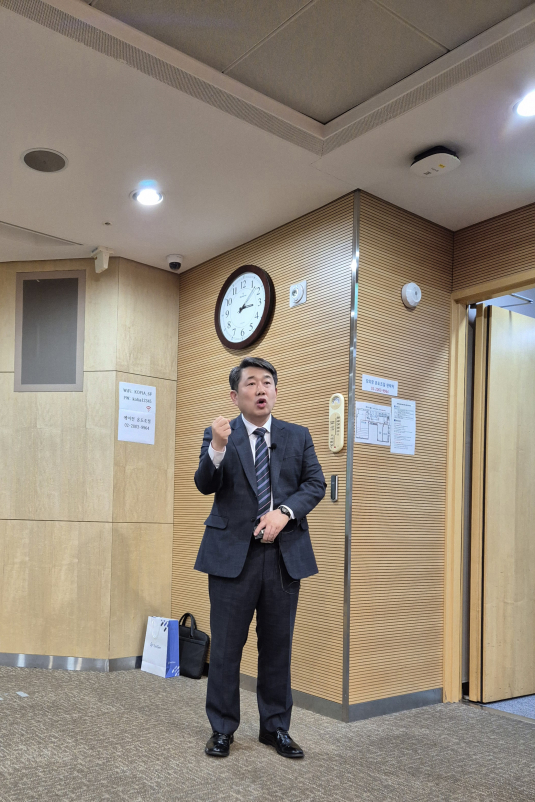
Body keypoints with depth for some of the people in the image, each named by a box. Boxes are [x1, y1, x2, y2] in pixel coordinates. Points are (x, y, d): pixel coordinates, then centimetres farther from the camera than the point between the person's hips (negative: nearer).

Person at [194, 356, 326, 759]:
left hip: (284, 553, 2)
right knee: (226, 645, 6)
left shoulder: (298, 435, 9)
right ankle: (222, 729, 22)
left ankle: (276, 727, 27)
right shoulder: (219, 435, 1)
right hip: (233, 552, -2)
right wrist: (218, 448, -28)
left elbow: (315, 483, 4)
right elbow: (205, 485, -9)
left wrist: (284, 512, -12)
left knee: (278, 645, 11)